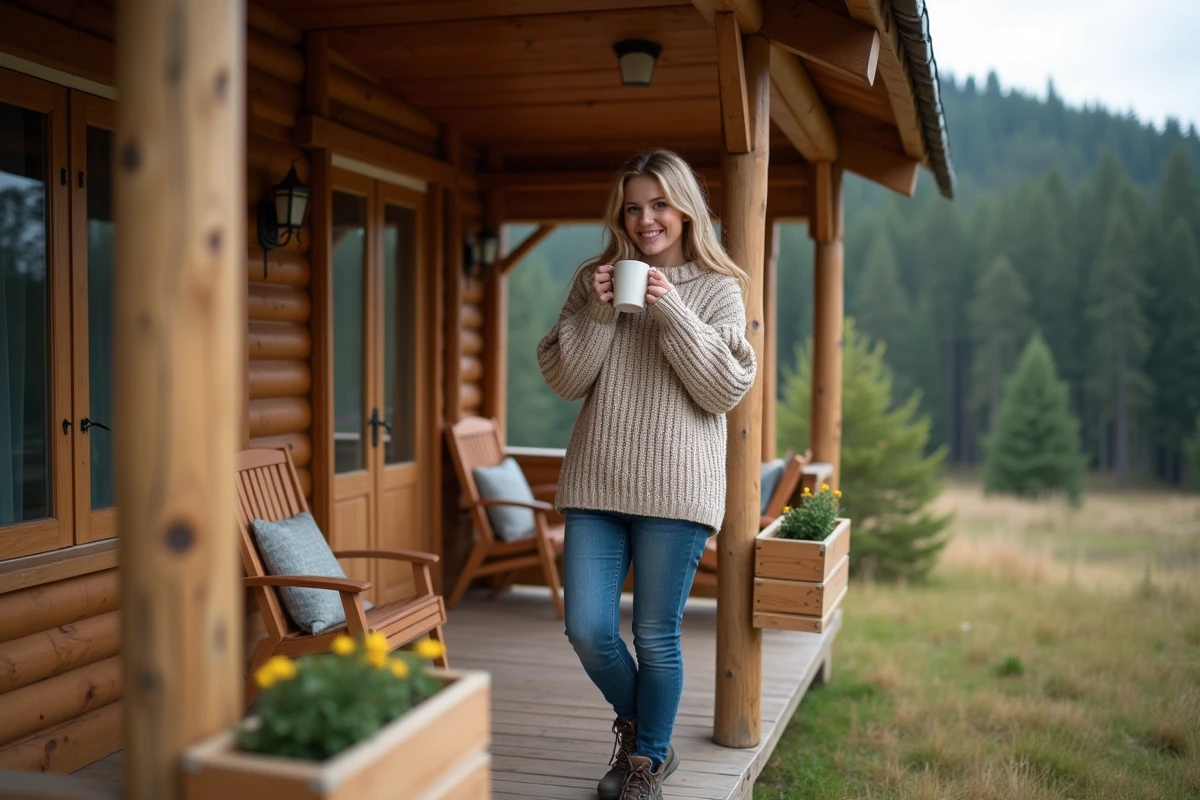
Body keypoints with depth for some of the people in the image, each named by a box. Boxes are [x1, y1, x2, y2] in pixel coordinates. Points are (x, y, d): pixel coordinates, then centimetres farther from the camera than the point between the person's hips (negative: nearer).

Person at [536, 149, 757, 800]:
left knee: (656, 637, 5)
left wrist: (672, 313, -15)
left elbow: (728, 389, -7)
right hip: (595, 483, 3)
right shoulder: (595, 280, 9)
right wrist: (597, 314, -10)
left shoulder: (717, 289, 3)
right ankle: (633, 727, 32)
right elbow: (564, 381, 5)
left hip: (675, 489, -2)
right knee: (588, 630, 2)